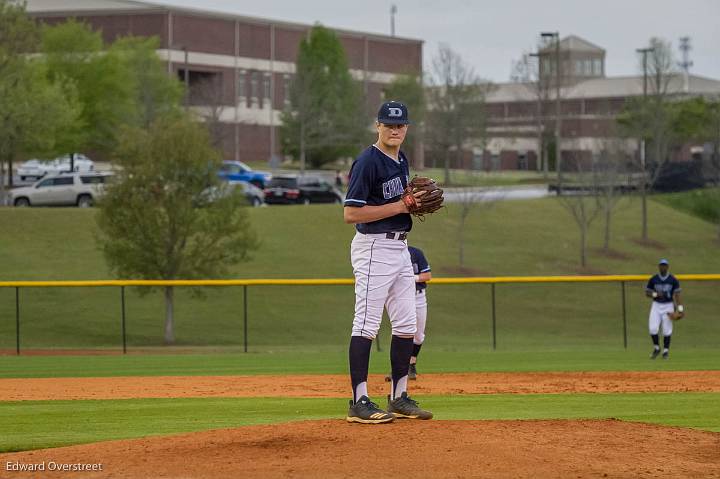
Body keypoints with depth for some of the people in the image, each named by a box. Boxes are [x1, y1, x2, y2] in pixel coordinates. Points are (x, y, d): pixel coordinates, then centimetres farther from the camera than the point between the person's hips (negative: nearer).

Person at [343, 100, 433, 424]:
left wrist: (418, 201, 5)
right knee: (367, 324, -9)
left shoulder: (401, 160, 14)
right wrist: (399, 206, -19)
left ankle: (399, 397, 17)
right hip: (374, 248, -9)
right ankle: (359, 402, -9)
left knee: (407, 325, 9)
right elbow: (351, 213, -19)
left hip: (399, 248, 9)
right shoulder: (368, 162, -14)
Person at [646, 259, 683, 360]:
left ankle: (666, 351, 12)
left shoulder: (673, 280, -3)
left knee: (667, 329, -1)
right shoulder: (653, 280, 2)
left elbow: (677, 294, -5)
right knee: (653, 328, -9)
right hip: (656, 306, 1)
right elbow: (647, 293, 5)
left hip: (668, 306, -1)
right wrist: (655, 294, -15)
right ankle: (656, 348, 12)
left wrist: (680, 308, -15)